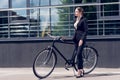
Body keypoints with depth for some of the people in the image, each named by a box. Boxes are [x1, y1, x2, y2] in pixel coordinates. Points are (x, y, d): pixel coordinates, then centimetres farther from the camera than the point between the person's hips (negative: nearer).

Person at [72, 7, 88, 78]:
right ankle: (81, 70, 15)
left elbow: (86, 31, -13)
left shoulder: (84, 19, -8)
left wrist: (82, 39, -20)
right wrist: (74, 37, 16)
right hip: (76, 38, 8)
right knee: (78, 54, 8)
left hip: (81, 38, -8)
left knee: (79, 54, -16)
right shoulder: (76, 20, 15)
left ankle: (79, 71, -17)